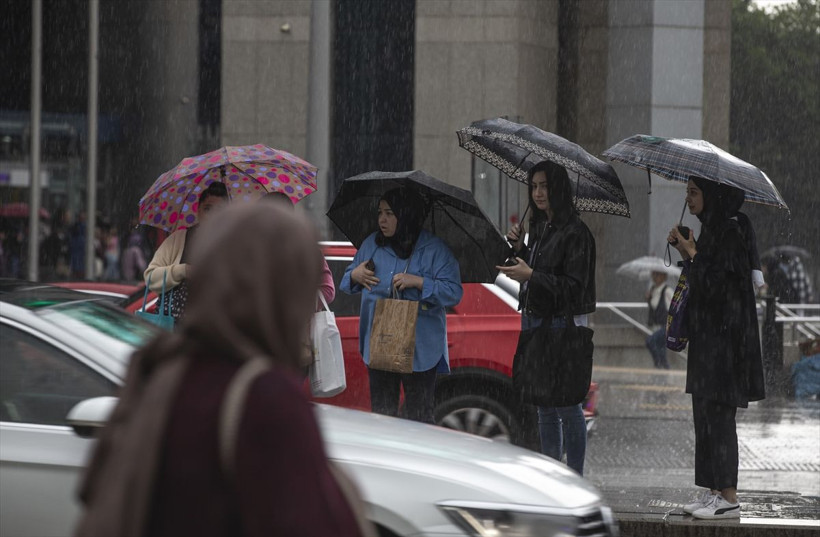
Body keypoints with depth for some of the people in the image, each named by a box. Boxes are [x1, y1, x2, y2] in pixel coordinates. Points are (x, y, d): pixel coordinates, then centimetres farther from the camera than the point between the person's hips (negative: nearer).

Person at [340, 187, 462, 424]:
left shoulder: (434, 249, -5)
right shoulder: (372, 244, 9)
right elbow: (346, 283, 17)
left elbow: (454, 293, -11)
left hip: (420, 348, -4)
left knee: (419, 417, 3)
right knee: (381, 415, 10)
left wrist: (418, 282, -22)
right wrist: (355, 276, -6)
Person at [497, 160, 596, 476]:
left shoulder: (575, 233, -12)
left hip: (563, 325, -9)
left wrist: (530, 275, -22)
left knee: (567, 404, -7)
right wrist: (517, 248, 6)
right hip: (535, 322, 9)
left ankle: (574, 477, -3)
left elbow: (574, 286, -17)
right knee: (545, 406, 12)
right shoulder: (539, 228, 15)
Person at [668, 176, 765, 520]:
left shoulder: (732, 230, -14)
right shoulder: (711, 229, 14)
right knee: (705, 415, 11)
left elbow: (717, 281, -20)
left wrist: (692, 252, -9)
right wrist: (684, 251, 7)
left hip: (724, 334, -10)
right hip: (706, 336, 10)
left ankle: (728, 499, -7)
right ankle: (713, 491, 16)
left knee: (718, 415, -9)